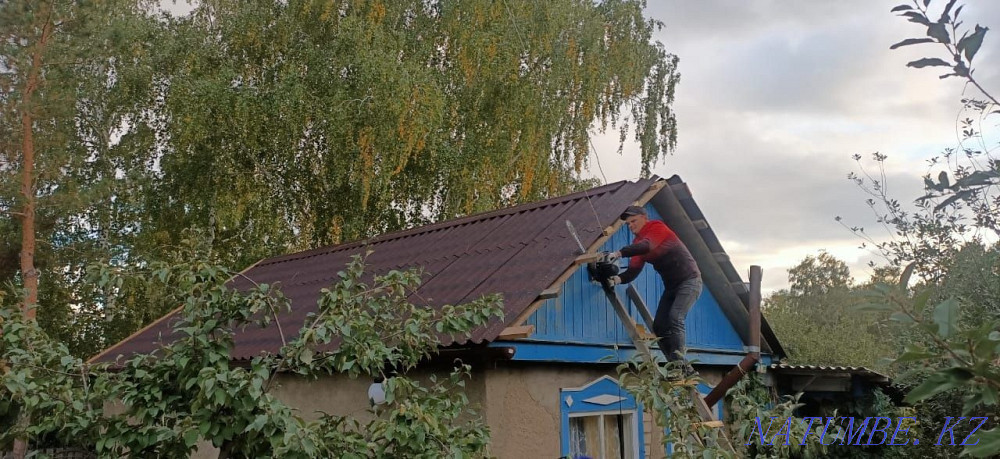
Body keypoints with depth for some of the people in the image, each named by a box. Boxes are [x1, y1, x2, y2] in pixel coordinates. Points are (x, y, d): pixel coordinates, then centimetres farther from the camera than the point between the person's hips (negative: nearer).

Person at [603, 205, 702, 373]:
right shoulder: (638, 242, 7)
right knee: (659, 326, 0)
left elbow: (647, 246, -36)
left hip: (689, 281, -9)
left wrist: (619, 253, -47)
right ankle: (683, 368, 2)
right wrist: (618, 279, -28)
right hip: (671, 286, 9)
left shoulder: (657, 227, -14)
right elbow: (633, 270, -6)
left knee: (675, 318, -26)